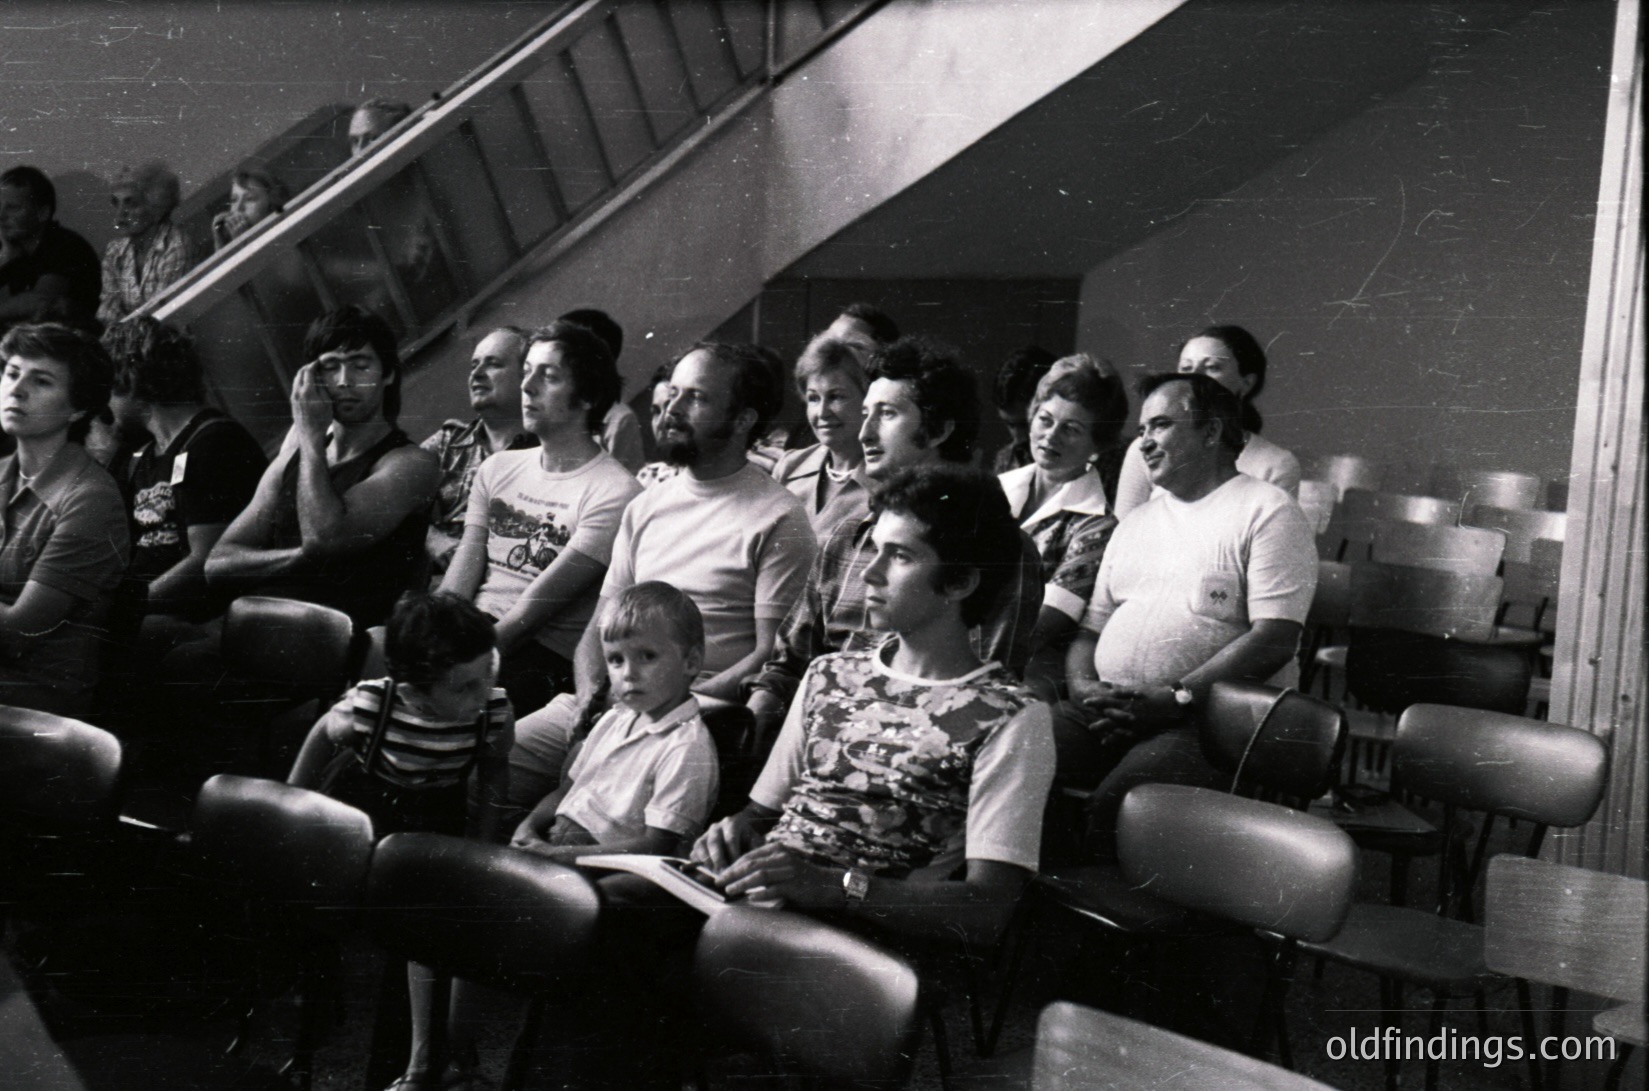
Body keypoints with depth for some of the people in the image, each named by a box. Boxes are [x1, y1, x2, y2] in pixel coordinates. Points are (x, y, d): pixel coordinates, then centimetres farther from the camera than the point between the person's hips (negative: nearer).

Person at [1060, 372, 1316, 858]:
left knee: (1118, 803, -34)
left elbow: (1275, 639, -9)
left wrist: (1176, 698, -15)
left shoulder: (1267, 512, 3)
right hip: (1109, 710, 6)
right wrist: (1082, 685, 0)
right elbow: (1091, 628, 24)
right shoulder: (1135, 524, 26)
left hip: (1210, 715, -6)